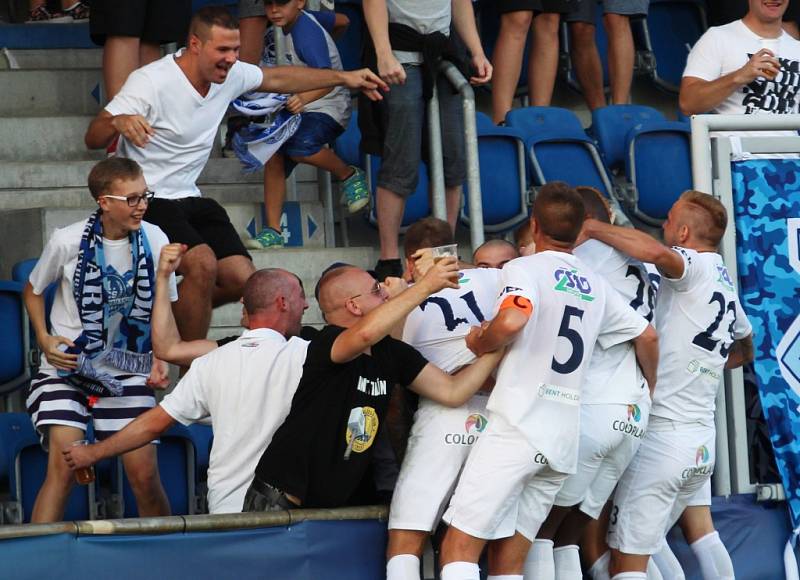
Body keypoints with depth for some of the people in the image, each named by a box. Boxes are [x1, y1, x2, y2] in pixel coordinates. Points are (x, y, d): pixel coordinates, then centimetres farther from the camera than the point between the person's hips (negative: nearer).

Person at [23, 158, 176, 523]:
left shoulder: (154, 241, -5)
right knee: (63, 467, -19)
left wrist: (161, 359, -4)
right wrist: (44, 339, -6)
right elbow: (33, 290, 9)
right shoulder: (67, 242, -10)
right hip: (67, 366, -2)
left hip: (127, 370, 2)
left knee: (144, 475, -6)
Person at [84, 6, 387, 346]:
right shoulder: (151, 82, -20)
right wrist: (120, 122, -46)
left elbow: (279, 79, 19)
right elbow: (93, 138, -22)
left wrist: (345, 78, 16)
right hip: (146, 200, -8)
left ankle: (173, 310, 21)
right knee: (203, 264, -30)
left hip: (189, 200, 8)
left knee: (241, 279, -4)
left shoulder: (231, 75, 0)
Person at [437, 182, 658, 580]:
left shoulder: (524, 269, -3)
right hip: (565, 438, 7)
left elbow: (511, 322, -23)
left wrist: (479, 343, -3)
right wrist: (650, 389, 40)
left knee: (459, 547, -7)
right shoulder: (595, 286, 16)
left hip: (517, 428, -7)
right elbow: (646, 336, 22)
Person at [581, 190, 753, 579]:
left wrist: (590, 227, -23)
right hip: (703, 441, 9)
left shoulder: (695, 267, -8)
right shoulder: (727, 286, 17)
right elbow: (744, 351, 36)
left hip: (662, 435, -9)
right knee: (648, 542, 20)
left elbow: (656, 252, -33)